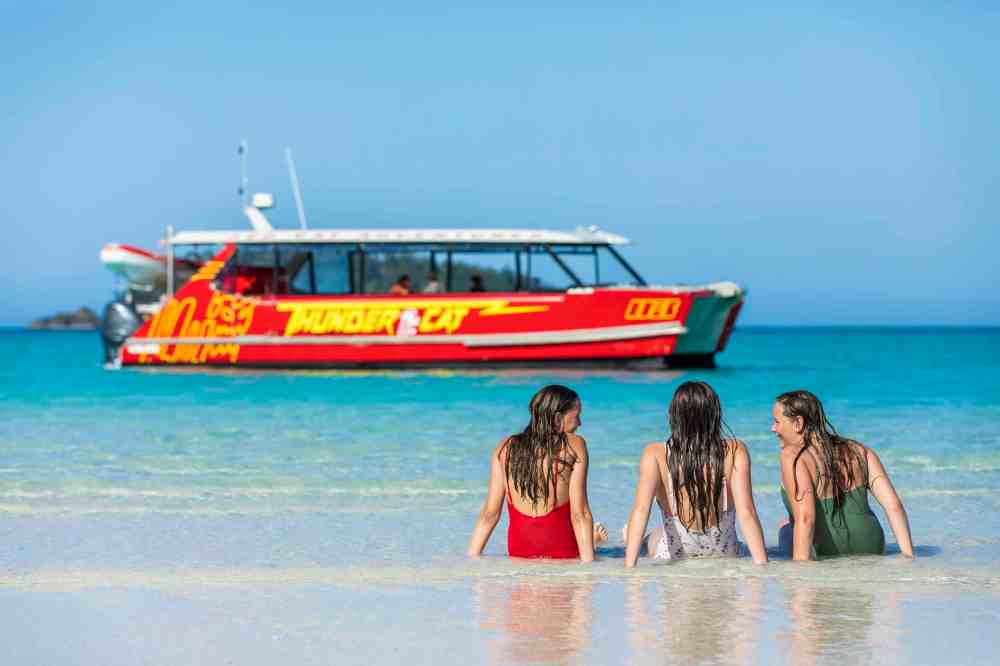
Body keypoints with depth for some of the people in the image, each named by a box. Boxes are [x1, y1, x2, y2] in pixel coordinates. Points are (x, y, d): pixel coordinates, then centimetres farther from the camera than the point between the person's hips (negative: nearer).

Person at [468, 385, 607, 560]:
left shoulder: (506, 447, 7)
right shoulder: (574, 446, -3)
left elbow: (490, 513, 5)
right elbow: (579, 514, -7)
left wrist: (471, 558, 10)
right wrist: (589, 565, -7)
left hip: (518, 553, 4)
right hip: (562, 552, -4)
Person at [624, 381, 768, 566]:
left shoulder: (656, 455, -18)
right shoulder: (735, 452, -18)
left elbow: (641, 509, -27)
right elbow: (747, 513, -24)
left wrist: (628, 568, -32)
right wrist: (762, 566, -22)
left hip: (672, 556, -1)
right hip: (725, 556, 2)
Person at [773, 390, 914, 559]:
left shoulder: (793, 457, -14)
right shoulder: (858, 451, 4)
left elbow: (805, 519, -26)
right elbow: (894, 505, -3)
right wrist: (908, 557, -2)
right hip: (872, 553, 5)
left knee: (786, 529, 27)